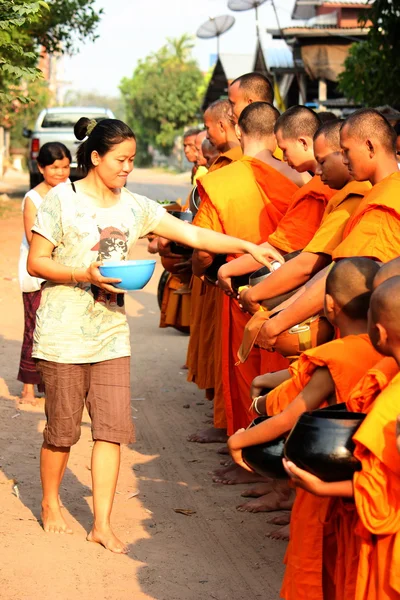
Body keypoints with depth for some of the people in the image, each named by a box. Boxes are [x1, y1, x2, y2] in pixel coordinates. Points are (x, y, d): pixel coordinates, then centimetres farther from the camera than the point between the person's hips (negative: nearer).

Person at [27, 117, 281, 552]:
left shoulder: (134, 206, 6)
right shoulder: (62, 199, -6)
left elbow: (192, 234, 3)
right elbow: (36, 262, -7)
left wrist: (248, 246, -6)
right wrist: (85, 275, -21)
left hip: (111, 333, 4)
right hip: (63, 334, -4)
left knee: (112, 428, 0)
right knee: (62, 429, 5)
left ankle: (102, 524, 8)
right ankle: (50, 503, 29)